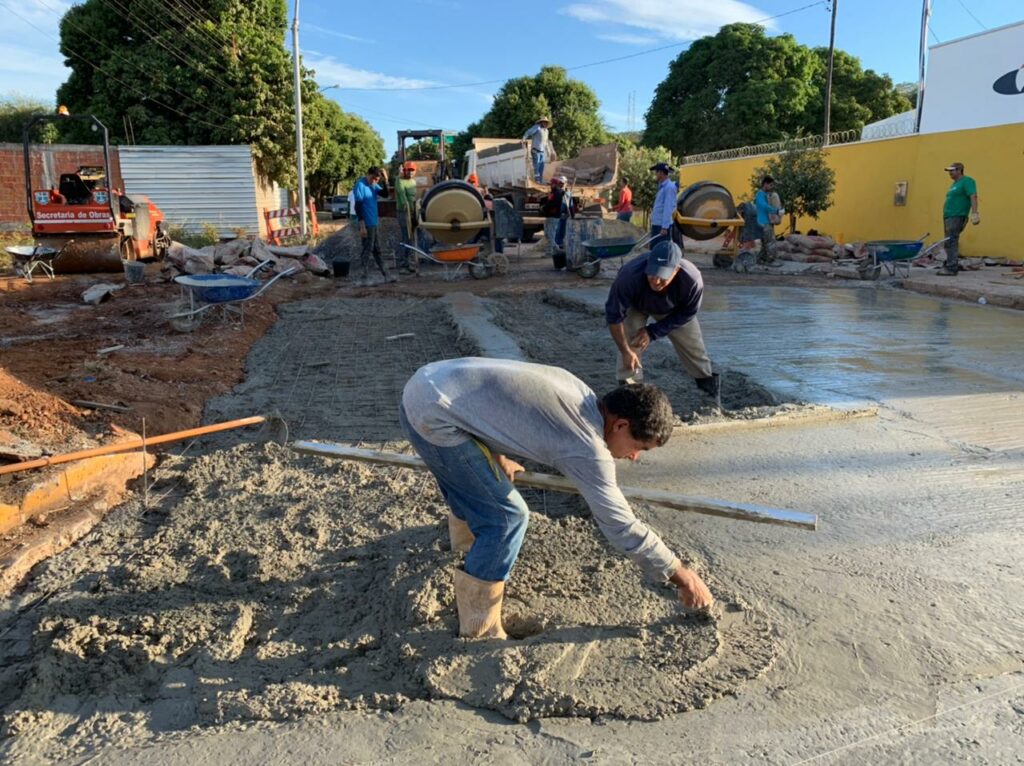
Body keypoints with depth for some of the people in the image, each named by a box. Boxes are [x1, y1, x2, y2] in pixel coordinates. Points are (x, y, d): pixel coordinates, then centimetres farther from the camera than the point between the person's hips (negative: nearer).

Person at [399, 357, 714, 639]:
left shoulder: (573, 387, 9)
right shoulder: (587, 449, -14)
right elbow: (622, 527, -8)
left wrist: (497, 457, 24)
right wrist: (682, 576, 2)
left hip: (423, 385, 10)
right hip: (434, 416, -9)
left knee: (470, 498, 29)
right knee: (506, 518, -3)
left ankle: (472, 569, 53)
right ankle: (479, 635, 9)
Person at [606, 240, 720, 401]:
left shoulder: (692, 281, -41)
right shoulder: (630, 277, -46)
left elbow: (686, 314, -20)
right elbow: (614, 316, -31)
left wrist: (653, 332, -23)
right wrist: (626, 351, -30)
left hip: (673, 309, 2)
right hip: (635, 307, -1)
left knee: (693, 346, 7)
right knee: (630, 343, -20)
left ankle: (709, 385, 29)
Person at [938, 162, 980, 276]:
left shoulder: (967, 181, -7)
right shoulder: (955, 183, 21)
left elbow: (973, 197, -18)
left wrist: (974, 213, -29)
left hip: (957, 217, -10)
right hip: (948, 216, 10)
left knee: (951, 242, -13)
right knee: (950, 243, 12)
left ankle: (951, 268, -14)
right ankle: (952, 265, 19)